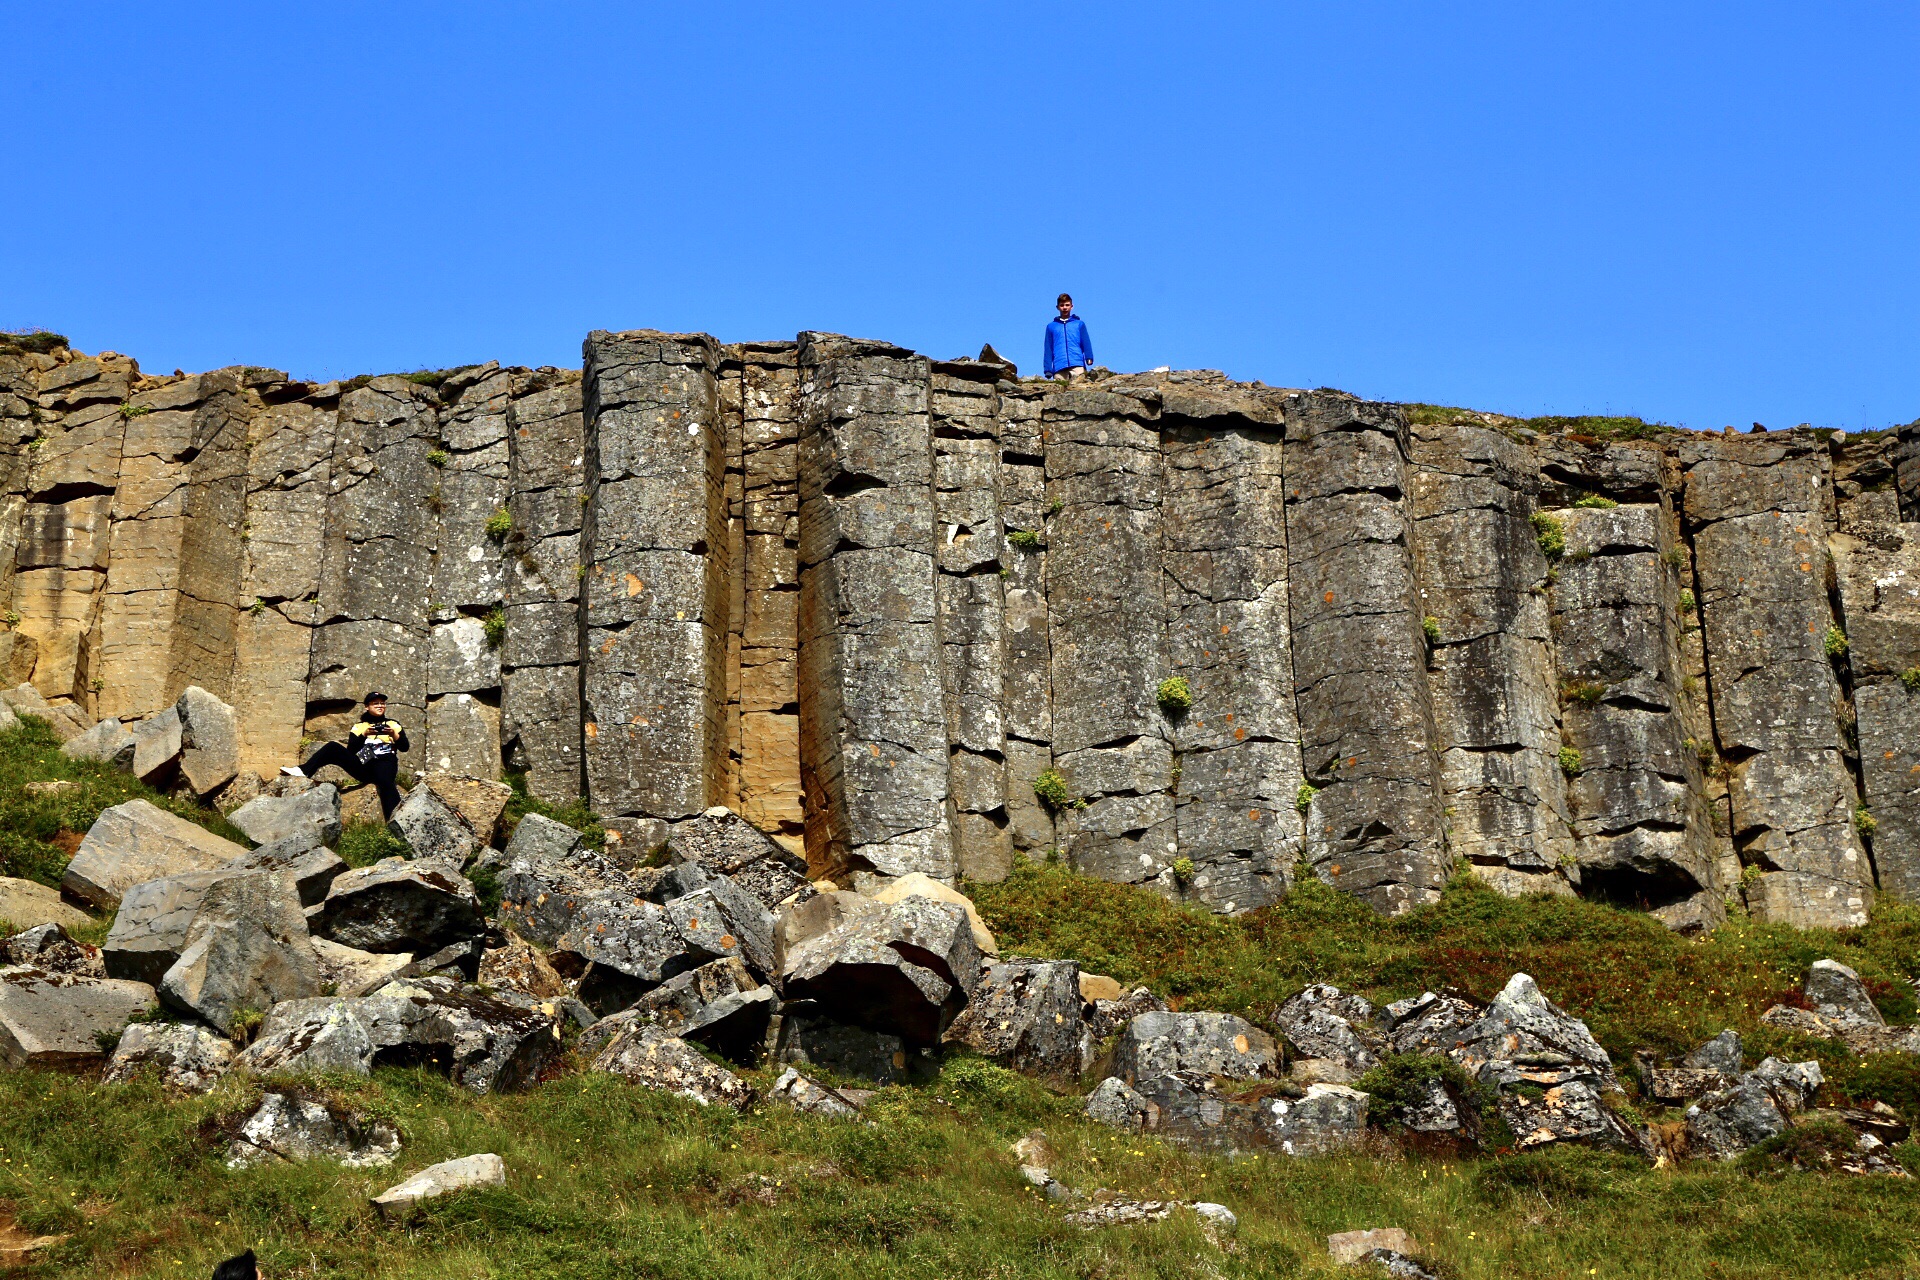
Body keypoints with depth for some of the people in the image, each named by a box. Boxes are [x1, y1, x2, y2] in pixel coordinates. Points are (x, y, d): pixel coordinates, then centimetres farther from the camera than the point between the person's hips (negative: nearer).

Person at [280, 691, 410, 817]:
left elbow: (404, 747, 8)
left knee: (384, 780, -40)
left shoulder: (393, 724, 18)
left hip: (385, 764, -3)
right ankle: (303, 771, -25)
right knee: (332, 748, -12)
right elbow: (351, 750, 7)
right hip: (362, 767, 3)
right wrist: (364, 734, -7)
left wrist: (394, 734, -9)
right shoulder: (359, 726, 21)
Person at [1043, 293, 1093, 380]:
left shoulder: (1079, 324, 17)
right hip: (1059, 368, 1)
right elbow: (1048, 349, 15)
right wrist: (1048, 370, 6)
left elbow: (1086, 343, 8)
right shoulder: (1051, 326, 19)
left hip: (1077, 365, -1)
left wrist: (1089, 358, -10)